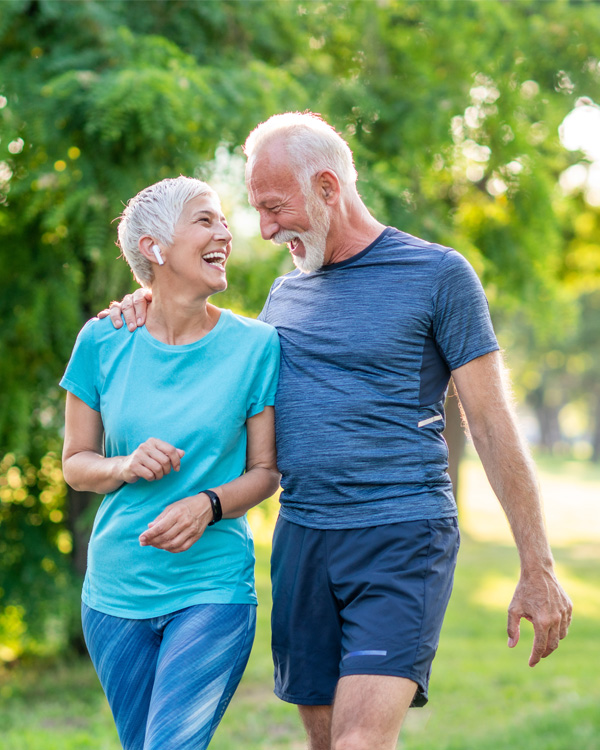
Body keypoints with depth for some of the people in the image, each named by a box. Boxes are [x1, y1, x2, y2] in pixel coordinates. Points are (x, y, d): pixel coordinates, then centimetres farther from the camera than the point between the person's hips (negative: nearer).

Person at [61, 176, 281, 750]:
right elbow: (75, 463, 6)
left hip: (213, 589, -2)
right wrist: (126, 467, -15)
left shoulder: (254, 345, -4)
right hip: (115, 592, 2)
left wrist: (210, 505, -18)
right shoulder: (103, 341, -2)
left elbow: (266, 471, 2)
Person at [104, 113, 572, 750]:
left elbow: (492, 424, -3)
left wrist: (538, 571, -5)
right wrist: (160, 311, 11)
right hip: (301, 538, 6)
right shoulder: (286, 292, 14)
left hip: (402, 538, -6)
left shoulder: (437, 274, -3)